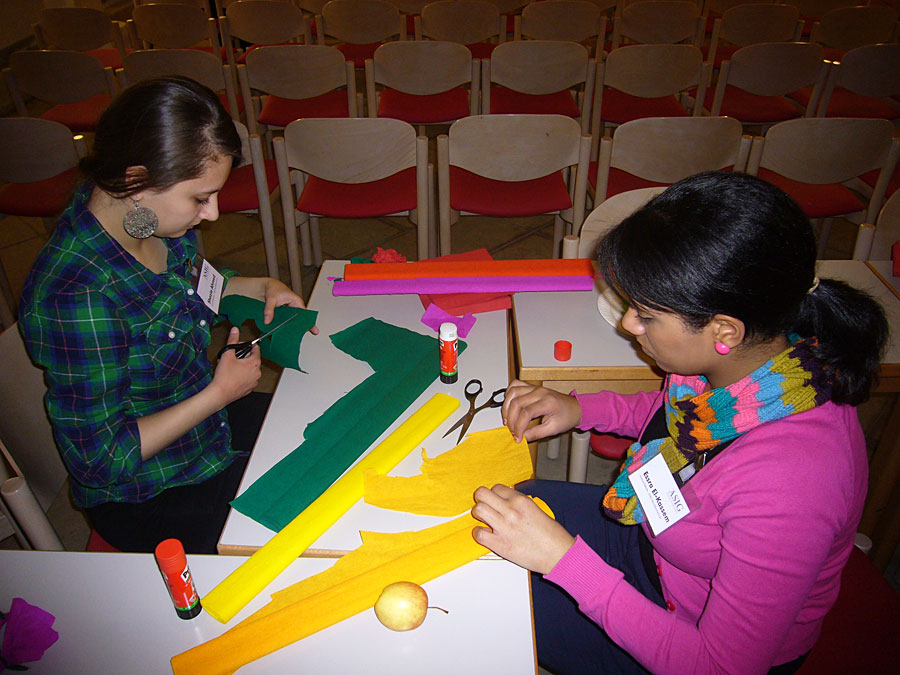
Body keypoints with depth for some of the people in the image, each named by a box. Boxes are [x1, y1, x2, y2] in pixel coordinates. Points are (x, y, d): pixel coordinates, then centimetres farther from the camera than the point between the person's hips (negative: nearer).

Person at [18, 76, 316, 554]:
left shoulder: (151, 220, -12)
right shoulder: (76, 297, -35)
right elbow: (100, 456, -25)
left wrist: (261, 287, -4)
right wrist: (219, 394, -23)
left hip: (202, 414, 8)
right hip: (146, 500, -7)